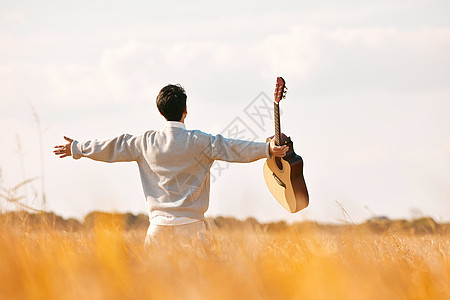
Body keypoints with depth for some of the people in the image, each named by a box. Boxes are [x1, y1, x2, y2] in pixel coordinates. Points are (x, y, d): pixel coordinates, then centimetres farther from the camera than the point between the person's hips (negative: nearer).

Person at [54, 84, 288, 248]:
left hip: (159, 223, 3)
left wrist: (77, 149, 27)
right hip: (190, 223, -2)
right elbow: (232, 149, -9)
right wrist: (267, 149, -8)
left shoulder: (147, 143, 5)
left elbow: (113, 148, 14)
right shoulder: (198, 142, -4)